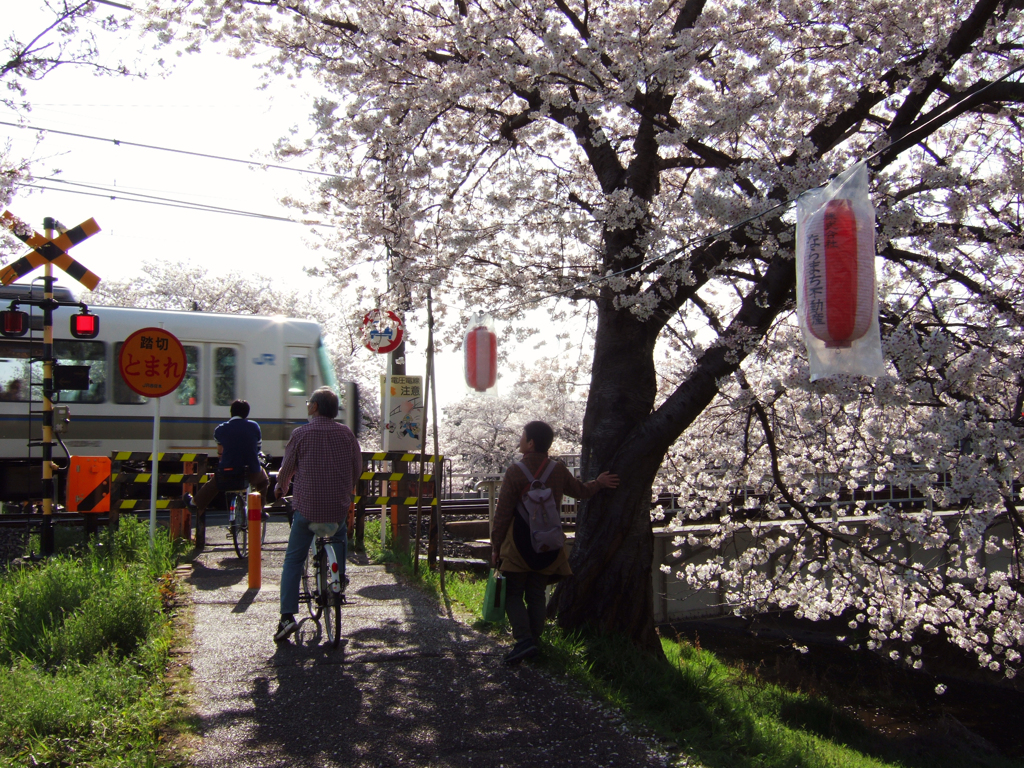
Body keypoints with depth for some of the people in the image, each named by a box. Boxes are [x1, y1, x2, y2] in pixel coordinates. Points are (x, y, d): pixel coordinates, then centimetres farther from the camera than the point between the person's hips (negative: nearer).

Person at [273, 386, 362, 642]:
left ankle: (287, 616, 0)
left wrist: (280, 489, 26)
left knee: (293, 560, 8)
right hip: (339, 506, 2)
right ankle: (339, 578, 28)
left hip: (307, 507, -2)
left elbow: (287, 469, 5)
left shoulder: (300, 433, -3)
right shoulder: (346, 433, 3)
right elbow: (357, 467, 10)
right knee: (340, 535, 35)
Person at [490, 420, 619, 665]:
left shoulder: (515, 472, -14)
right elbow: (581, 491, 17)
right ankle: (533, 642, 14)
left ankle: (524, 640, -12)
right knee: (537, 595, 13)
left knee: (513, 594, 4)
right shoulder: (558, 470, 0)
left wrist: (496, 546, -4)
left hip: (519, 545, -4)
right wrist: (599, 483, 37)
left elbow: (503, 514, -12)